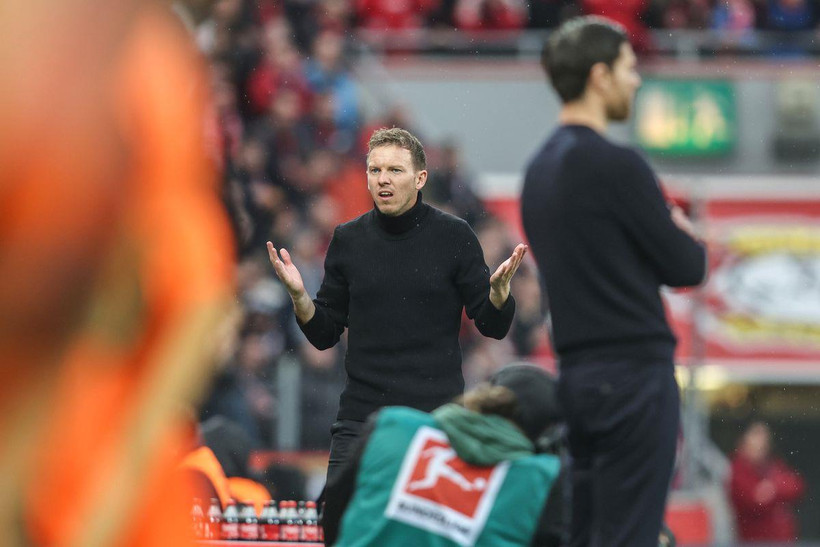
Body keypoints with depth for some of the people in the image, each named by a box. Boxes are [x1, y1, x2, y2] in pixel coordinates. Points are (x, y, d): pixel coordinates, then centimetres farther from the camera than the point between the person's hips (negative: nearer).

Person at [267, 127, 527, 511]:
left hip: (436, 415, -2)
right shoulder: (348, 240, 7)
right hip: (360, 418, 2)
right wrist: (298, 295, -7)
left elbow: (493, 327, 2)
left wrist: (499, 288, -17)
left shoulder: (453, 237, -1)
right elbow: (325, 334, 11)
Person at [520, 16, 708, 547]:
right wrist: (689, 238, 12)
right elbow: (686, 267, -10)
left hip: (577, 372, 9)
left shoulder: (541, 169, 14)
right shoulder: (616, 165, -14)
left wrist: (666, 233, 13)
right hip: (634, 371, -9)